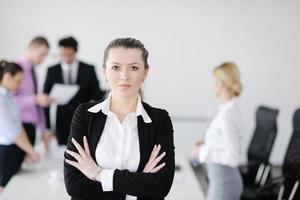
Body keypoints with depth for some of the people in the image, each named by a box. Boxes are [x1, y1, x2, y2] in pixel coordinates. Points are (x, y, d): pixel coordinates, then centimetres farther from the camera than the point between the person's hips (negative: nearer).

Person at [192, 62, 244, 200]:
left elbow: (233, 157, -25)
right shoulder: (231, 109, 5)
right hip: (222, 179, 9)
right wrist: (206, 144, 8)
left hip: (223, 182, -9)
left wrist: (203, 151, -16)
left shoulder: (226, 115, -23)